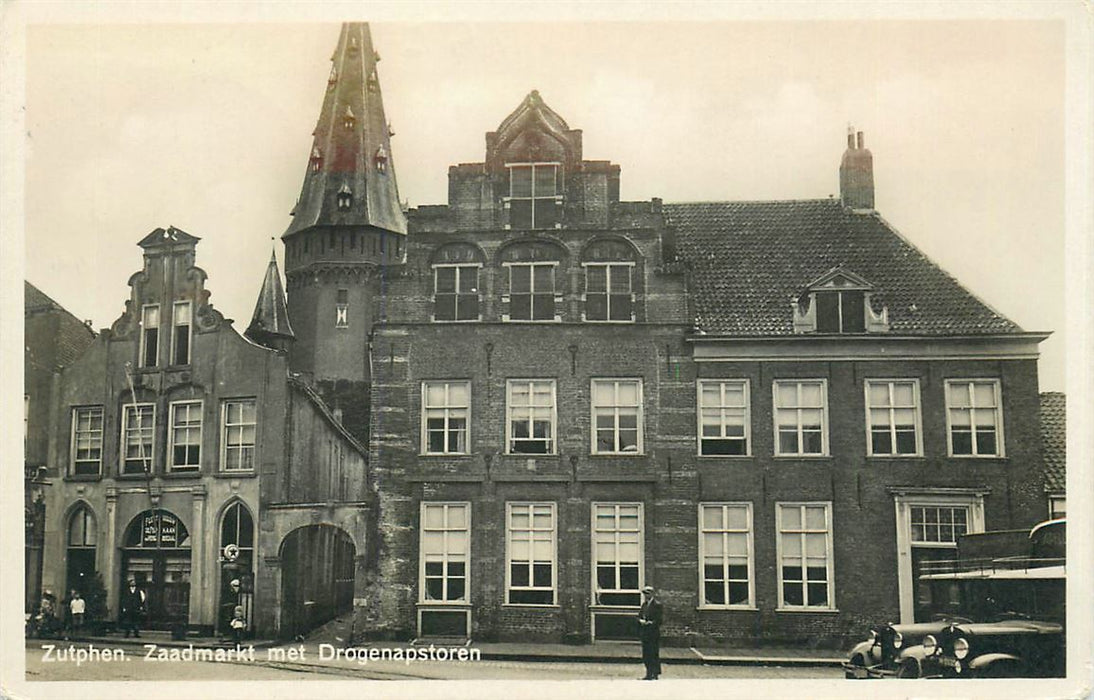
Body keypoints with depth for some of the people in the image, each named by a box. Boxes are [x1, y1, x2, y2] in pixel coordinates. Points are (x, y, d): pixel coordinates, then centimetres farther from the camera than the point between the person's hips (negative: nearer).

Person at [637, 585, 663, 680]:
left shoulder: (657, 604, -8)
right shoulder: (644, 604, 16)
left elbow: (659, 619, -12)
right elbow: (639, 616, 17)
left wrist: (649, 623, -17)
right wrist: (641, 620, -4)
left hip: (653, 633, -8)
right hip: (645, 633, 8)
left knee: (654, 654, -6)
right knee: (646, 654, 8)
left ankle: (655, 674, -1)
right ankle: (649, 674, 14)